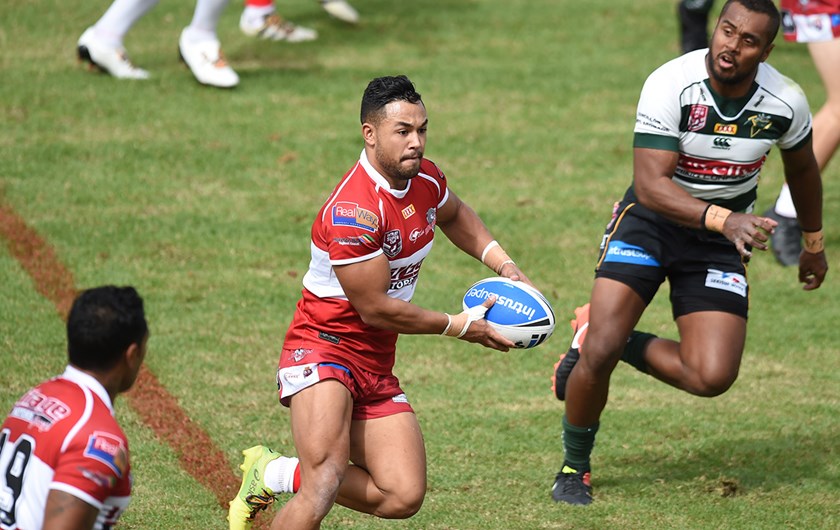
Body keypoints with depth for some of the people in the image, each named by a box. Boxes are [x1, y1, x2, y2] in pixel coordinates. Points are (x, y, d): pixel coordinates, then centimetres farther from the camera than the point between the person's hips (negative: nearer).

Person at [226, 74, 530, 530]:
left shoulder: (426, 178, 2)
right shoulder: (352, 212, -25)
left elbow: (454, 216, 28)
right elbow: (375, 308, -19)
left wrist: (503, 264, 14)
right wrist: (459, 326, -9)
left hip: (376, 367, 8)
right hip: (321, 350, -8)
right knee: (327, 480, -30)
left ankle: (274, 474, 16)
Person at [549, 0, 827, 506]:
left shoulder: (786, 102, -13)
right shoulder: (670, 85, -24)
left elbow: (803, 169, 10)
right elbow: (650, 185, -30)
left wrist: (814, 244, 23)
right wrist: (724, 220, -43)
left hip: (722, 240, 3)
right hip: (652, 219, -2)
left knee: (711, 378, -14)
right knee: (598, 356, -17)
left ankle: (613, 341, 12)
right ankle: (575, 467, 11)